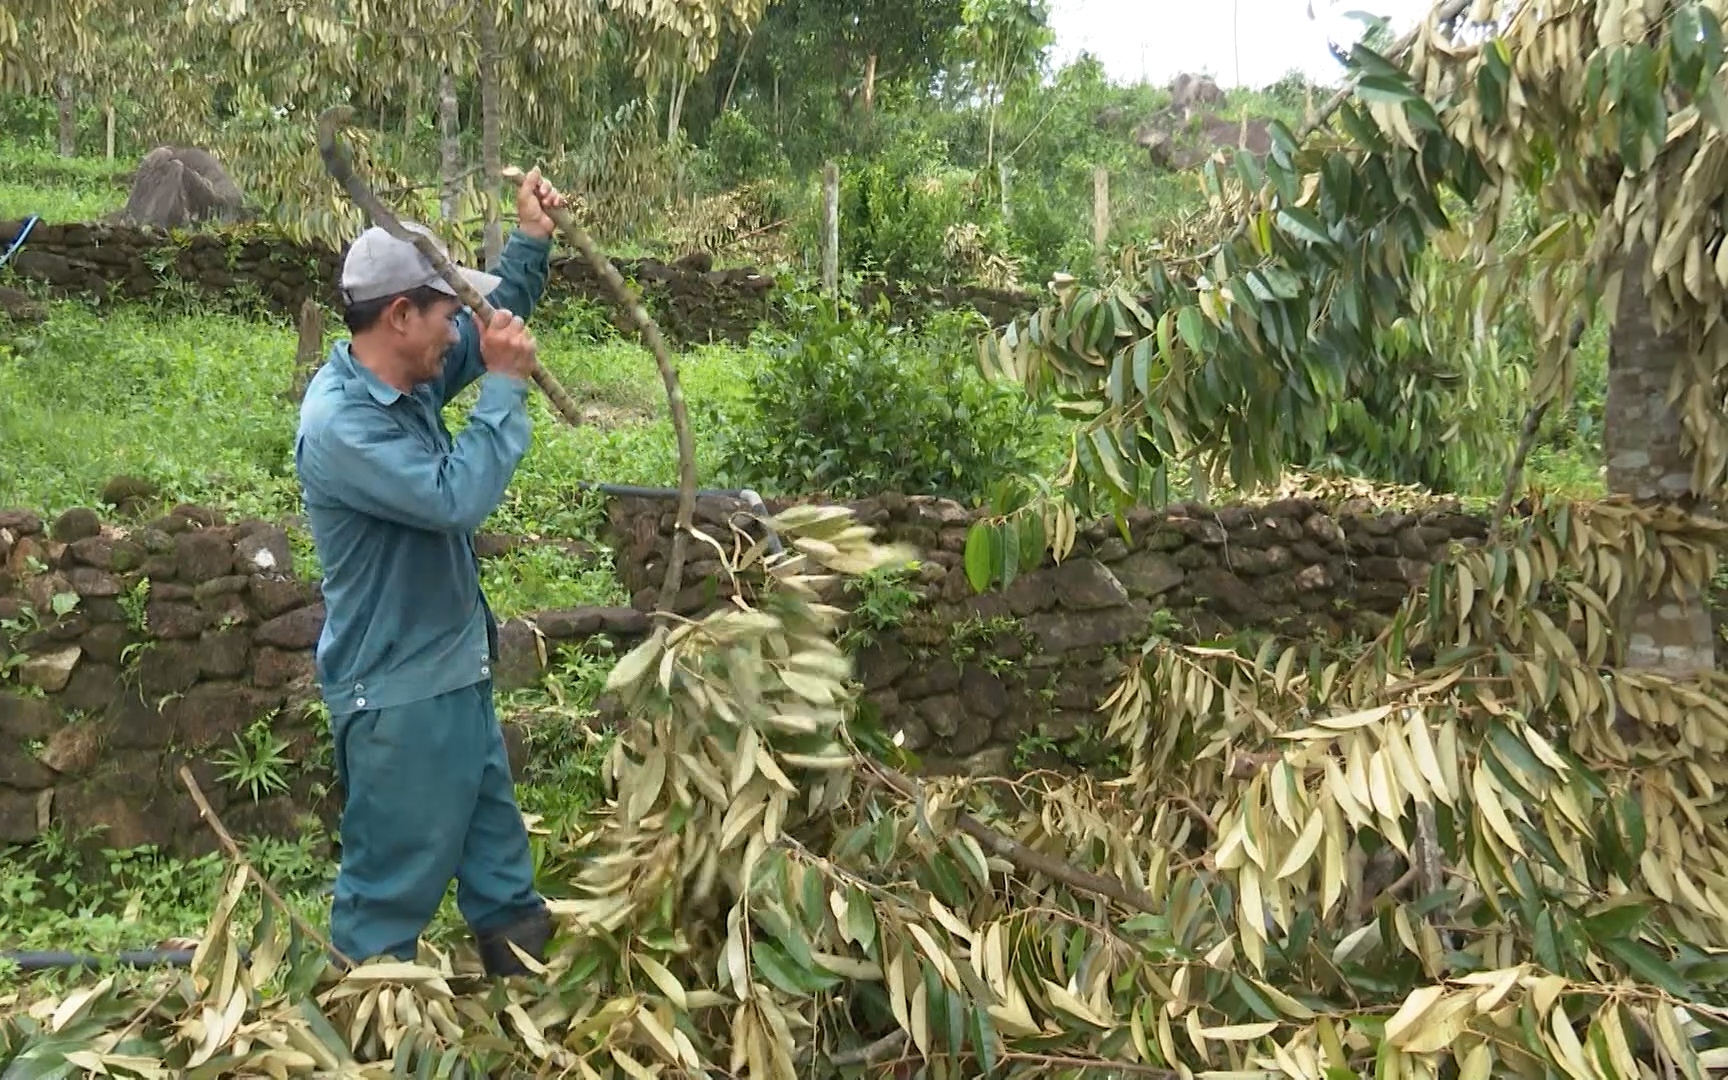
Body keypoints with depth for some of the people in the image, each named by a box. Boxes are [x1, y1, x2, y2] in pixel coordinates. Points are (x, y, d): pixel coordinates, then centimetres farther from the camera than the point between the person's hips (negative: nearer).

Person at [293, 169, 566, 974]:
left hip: (454, 675, 10)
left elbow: (491, 328, 20)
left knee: (498, 857, 22)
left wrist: (531, 241, 8)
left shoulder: (409, 380, 3)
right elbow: (457, 497, -33)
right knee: (392, 888, 6)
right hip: (398, 696, -10)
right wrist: (506, 388, -23)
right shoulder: (339, 422, -25)